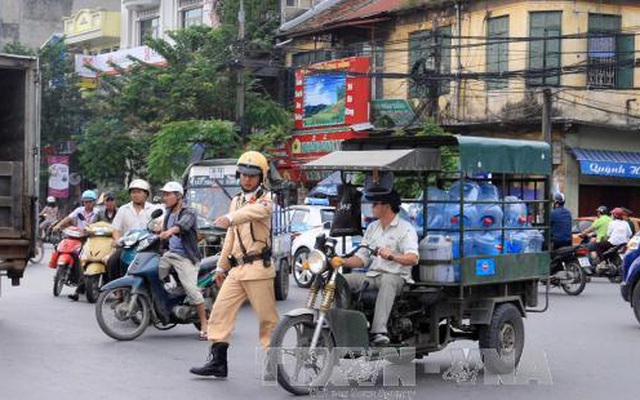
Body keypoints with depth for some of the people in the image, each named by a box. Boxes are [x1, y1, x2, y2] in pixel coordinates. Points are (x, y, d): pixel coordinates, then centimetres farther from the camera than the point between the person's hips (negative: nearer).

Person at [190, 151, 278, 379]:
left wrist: (230, 218, -48)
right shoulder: (236, 201, 20)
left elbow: (256, 210, -29)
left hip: (258, 267, -7)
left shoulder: (265, 199, -3)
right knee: (220, 311, 1)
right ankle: (218, 362, 5)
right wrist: (221, 266, 23)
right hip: (237, 268, 7)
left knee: (267, 317, -3)